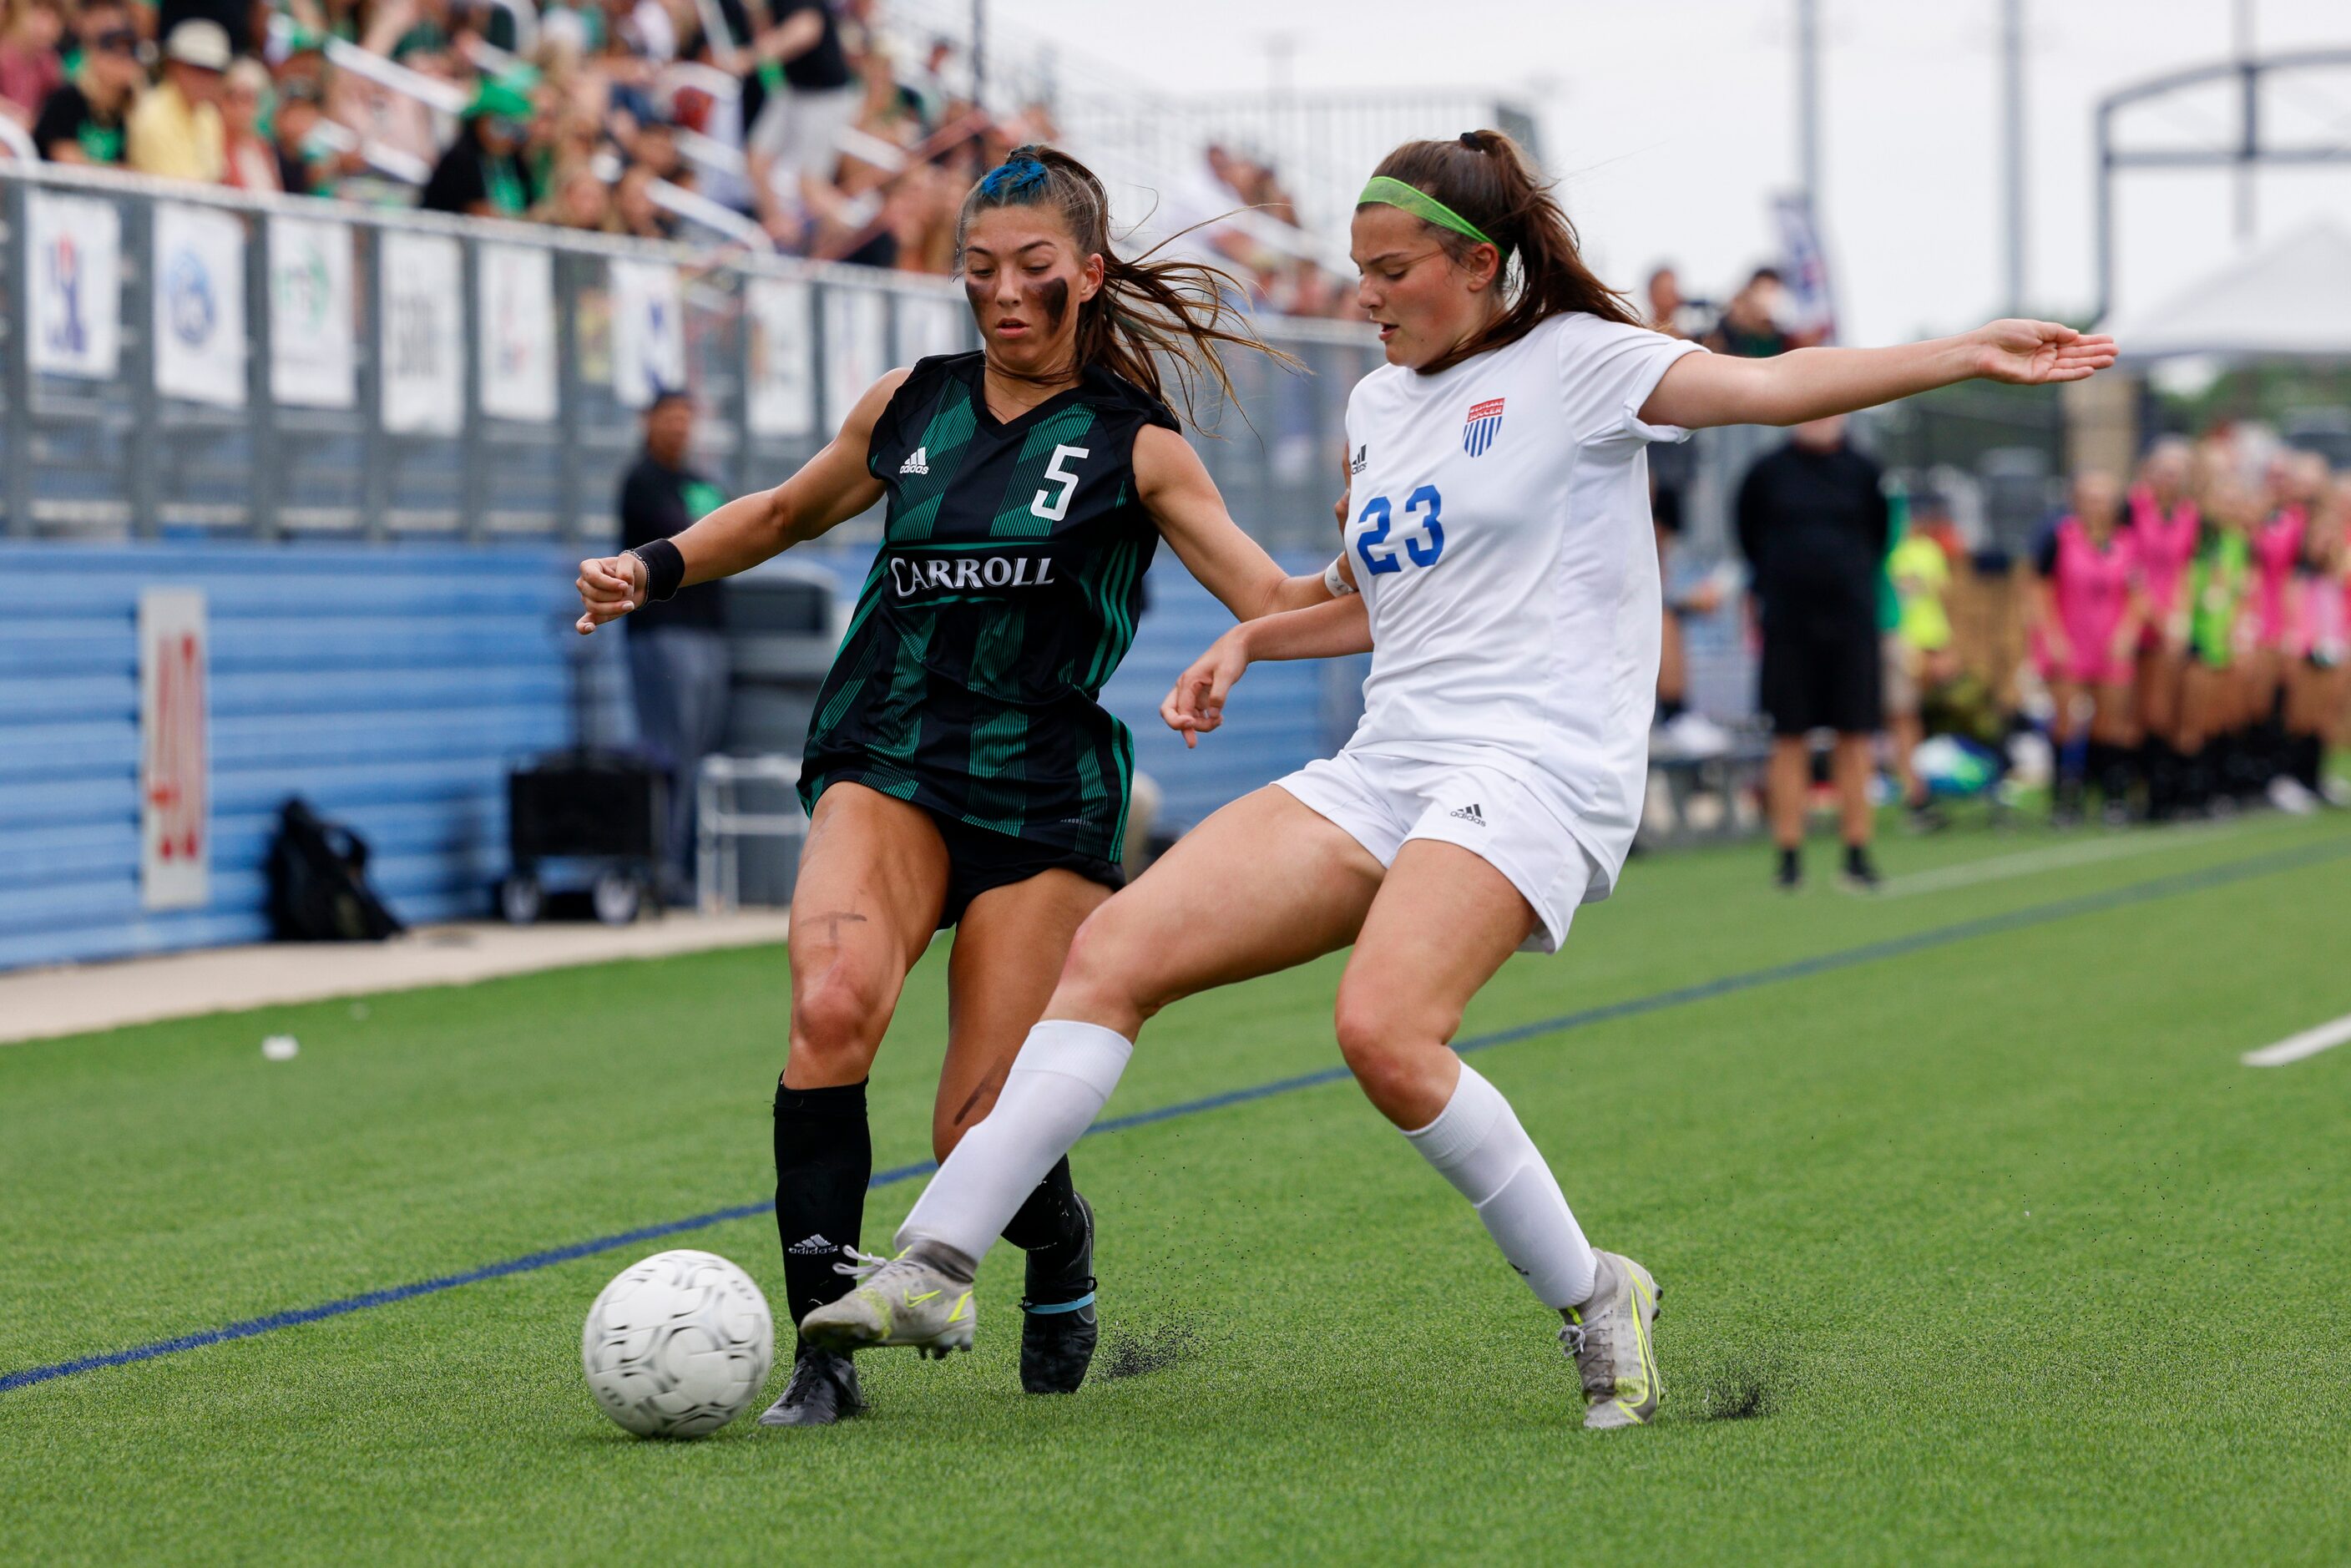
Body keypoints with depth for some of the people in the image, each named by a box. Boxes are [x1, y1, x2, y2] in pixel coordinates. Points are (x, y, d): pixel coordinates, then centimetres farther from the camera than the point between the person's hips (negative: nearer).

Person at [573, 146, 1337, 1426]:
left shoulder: (1134, 447, 3)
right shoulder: (909, 408, 11)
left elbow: (1275, 602, -2)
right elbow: (786, 513, 30)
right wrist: (656, 567, 17)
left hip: (1045, 801, -2)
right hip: (886, 770, 2)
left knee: (980, 1140, -8)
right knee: (835, 1001, -30)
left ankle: (1059, 1248, 31)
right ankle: (824, 1349, -24)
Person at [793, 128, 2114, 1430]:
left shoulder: (1571, 361, -2)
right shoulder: (1378, 403, 20)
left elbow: (1768, 386, -15)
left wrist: (1968, 354, -27)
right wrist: (1250, 640, 20)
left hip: (1536, 772, -7)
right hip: (1386, 772, 7)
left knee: (1385, 1030, -31)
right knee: (1114, 951, -8)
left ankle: (1591, 1298, -12)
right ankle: (938, 1263, -7)